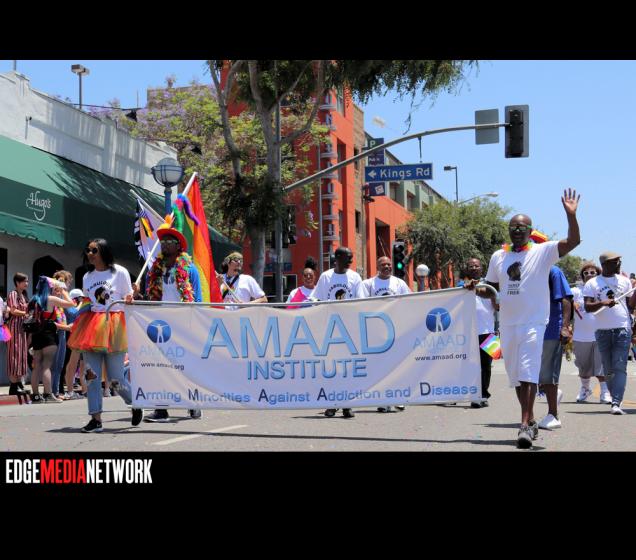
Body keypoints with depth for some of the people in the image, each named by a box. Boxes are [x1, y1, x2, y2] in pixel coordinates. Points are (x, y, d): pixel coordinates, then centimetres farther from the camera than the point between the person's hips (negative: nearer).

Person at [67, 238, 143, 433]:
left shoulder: (119, 272, 1)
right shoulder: (87, 277, 15)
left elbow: (128, 297, 5)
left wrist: (130, 298, -14)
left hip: (113, 325, -5)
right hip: (92, 326, 5)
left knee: (115, 376, -4)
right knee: (92, 375, -2)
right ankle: (96, 418, 2)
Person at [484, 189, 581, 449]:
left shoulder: (543, 252, -3)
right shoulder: (498, 256, 11)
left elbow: (573, 241, -15)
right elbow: (491, 287, 20)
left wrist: (571, 215, -28)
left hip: (533, 323, -5)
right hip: (507, 324, 5)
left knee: (528, 373, -14)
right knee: (515, 375, 11)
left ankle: (524, 425, -15)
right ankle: (531, 421, 24)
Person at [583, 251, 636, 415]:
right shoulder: (592, 283, 3)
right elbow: (588, 307, -6)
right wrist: (603, 303, -22)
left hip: (623, 329, 0)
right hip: (602, 331, 0)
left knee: (620, 367, -11)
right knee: (608, 369, 7)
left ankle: (616, 403, -19)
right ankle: (614, 398, 22)